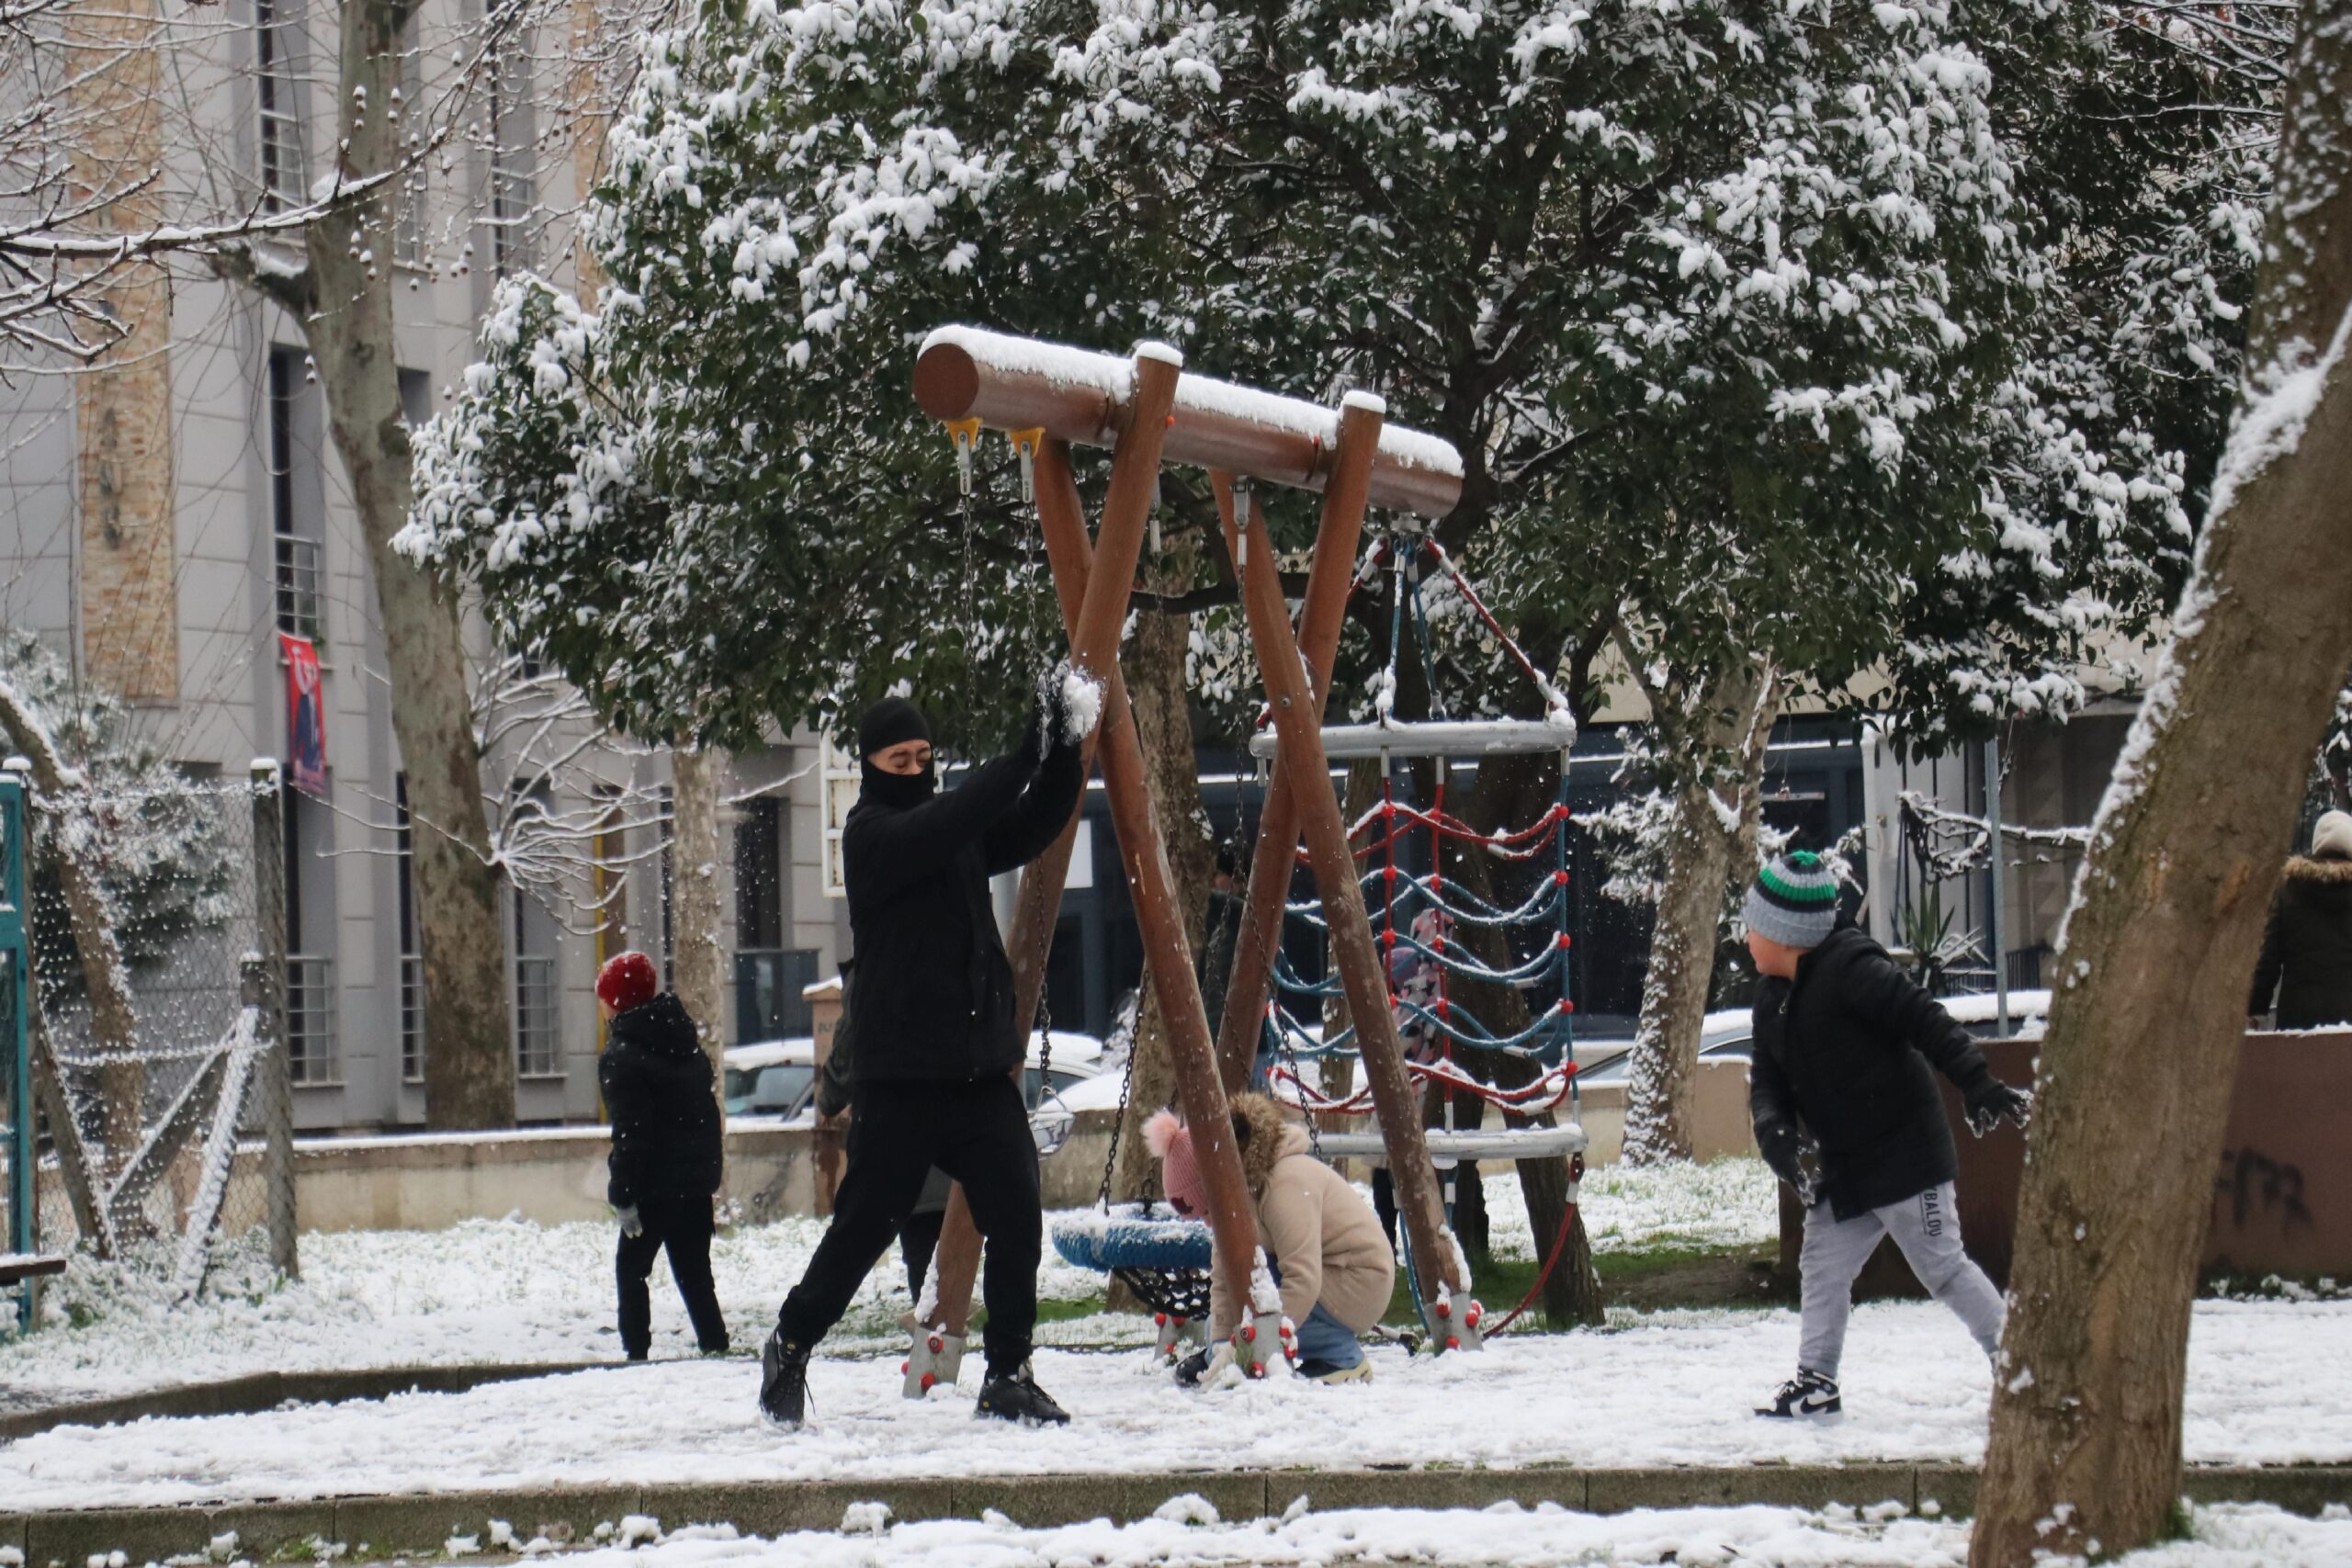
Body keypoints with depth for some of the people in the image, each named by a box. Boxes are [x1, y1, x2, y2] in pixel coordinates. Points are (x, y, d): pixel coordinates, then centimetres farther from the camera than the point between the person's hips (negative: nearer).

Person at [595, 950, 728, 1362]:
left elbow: (629, 1134, -18)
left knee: (631, 1268, 4)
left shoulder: (621, 1057, -13)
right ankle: (715, 1345, 4)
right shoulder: (687, 1045, 11)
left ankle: (637, 1350, -2)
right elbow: (709, 1114, 15)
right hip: (696, 1181, 7)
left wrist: (623, 1195, -16)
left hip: (655, 1187, -7)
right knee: (694, 1271, 11)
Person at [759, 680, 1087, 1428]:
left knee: (1017, 1219, -5)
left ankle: (1008, 1376, 3)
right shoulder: (871, 834, -7)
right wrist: (1022, 759, -32)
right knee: (864, 1226, 2)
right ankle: (789, 1348, 22)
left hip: (982, 1071, 5)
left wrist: (1062, 755, -13)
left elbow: (1032, 827, 4)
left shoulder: (961, 830, 13)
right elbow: (937, 831, -25)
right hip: (899, 1078, -5)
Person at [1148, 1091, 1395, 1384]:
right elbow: (1223, 1277, -2)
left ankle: (1344, 1359, -12)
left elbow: (1304, 1280, -32)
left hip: (1360, 1281, -9)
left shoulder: (1287, 1184, -27)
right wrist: (1221, 1344, -16)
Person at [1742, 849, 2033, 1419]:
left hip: (1904, 1154, -9)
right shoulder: (1773, 1000, 11)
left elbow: (1927, 1022, -21)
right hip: (1844, 1167, 9)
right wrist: (1777, 1134, -10)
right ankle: (1816, 1381, 16)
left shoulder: (1852, 968, -17)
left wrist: (1981, 1088, -28)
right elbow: (1768, 1079, 11)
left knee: (1942, 1265, -5)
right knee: (1823, 1267, 8)